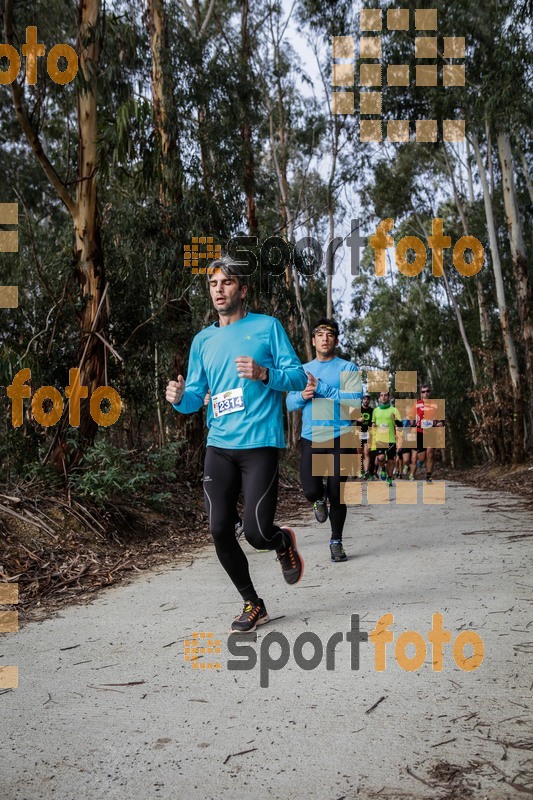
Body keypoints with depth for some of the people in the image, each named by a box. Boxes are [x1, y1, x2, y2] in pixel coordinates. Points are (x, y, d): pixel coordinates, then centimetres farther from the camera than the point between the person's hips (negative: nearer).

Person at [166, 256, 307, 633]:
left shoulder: (267, 327, 3)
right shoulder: (203, 340, 15)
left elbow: (299, 377, 0)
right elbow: (196, 398, 15)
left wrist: (265, 374, -19)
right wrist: (180, 398, -8)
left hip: (260, 444, -4)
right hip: (219, 446, 5)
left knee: (257, 534, -10)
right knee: (220, 532, 0)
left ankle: (284, 541, 28)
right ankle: (252, 604, 22)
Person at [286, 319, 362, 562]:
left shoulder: (347, 368, 1)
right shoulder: (303, 370, 13)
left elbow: (354, 400, -13)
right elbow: (290, 403, 11)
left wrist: (321, 388, -17)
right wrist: (303, 395, -12)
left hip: (340, 438, -2)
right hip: (310, 439, 2)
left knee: (337, 493, 2)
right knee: (310, 490, -10)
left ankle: (336, 542, 23)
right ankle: (320, 499, 29)